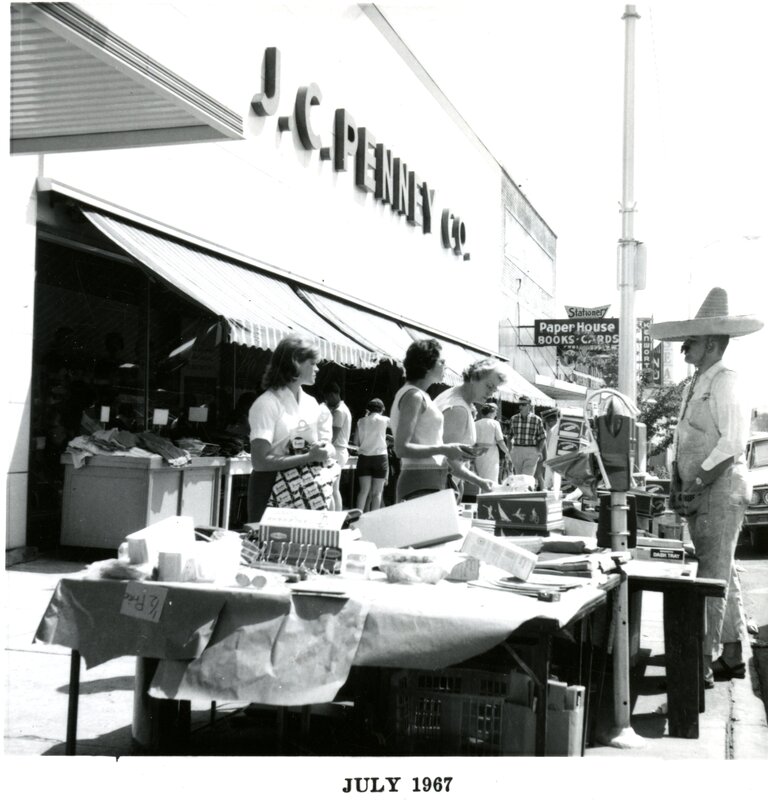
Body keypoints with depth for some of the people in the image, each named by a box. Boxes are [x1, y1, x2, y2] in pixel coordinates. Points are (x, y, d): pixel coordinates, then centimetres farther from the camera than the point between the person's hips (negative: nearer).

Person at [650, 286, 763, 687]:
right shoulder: (694, 386, 15)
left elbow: (732, 444, -19)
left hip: (721, 489, -9)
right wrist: (677, 483, 5)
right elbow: (681, 441, 17)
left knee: (713, 577, -7)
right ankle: (731, 656, 24)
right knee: (722, 573, 15)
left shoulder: (726, 383, -12)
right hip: (698, 491, 9)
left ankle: (702, 664, -3)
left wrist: (696, 485, -19)